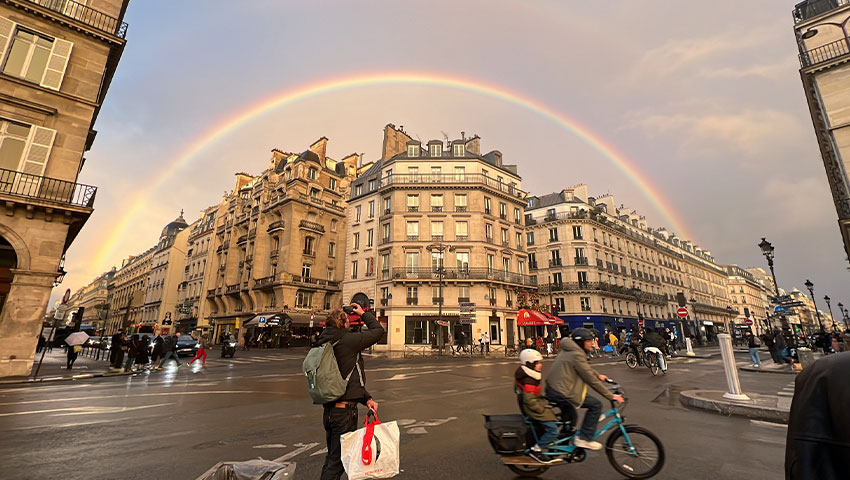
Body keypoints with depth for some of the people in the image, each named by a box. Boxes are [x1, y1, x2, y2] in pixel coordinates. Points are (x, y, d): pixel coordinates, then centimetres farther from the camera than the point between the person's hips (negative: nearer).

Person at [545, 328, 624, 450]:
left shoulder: (568, 350, 12)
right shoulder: (576, 355, -19)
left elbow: (585, 368, 30)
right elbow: (591, 380, -18)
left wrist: (598, 375, 35)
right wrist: (611, 396, -12)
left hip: (552, 390, 10)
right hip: (562, 393, -10)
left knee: (571, 417, 29)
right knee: (596, 404, -2)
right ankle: (584, 438, 4)